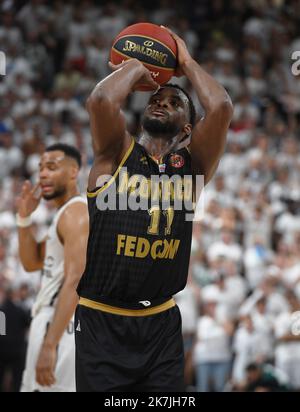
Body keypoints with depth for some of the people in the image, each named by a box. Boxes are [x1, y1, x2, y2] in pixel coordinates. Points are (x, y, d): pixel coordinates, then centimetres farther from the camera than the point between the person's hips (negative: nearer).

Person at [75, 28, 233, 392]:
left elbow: (221, 107, -10)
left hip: (162, 324, 2)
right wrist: (136, 68, -1)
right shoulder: (116, 154, 1)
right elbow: (100, 100, -19)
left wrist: (186, 64, 3)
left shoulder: (192, 164, 5)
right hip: (101, 321, -2)